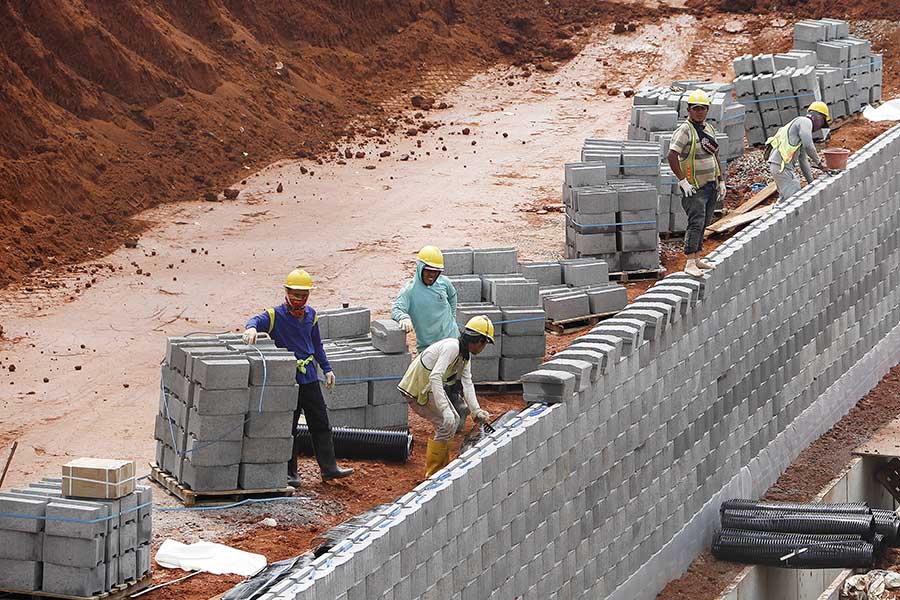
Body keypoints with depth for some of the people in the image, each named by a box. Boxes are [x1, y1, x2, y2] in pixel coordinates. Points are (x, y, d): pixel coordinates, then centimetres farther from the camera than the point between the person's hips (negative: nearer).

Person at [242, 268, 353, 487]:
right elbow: (257, 320, -29)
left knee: (321, 425, 8)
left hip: (310, 379, 5)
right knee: (287, 429, 2)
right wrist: (251, 328, -52)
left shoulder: (311, 315, 9)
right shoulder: (276, 315, -9)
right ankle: (290, 473, 10)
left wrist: (326, 369, 21)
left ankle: (329, 468, 15)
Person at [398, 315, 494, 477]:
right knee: (447, 422, -12)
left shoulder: (466, 354, 6)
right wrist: (445, 409, -38)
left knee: (454, 421, 13)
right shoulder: (452, 347, -26)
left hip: (429, 388, 10)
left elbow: (467, 384, 1)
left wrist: (476, 411, -12)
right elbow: (435, 377, -34)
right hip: (416, 389, -10)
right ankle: (432, 473, -3)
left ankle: (442, 468, 23)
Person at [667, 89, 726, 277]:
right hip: (694, 188, -8)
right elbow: (672, 156, -22)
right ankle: (690, 263, -15)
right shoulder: (684, 130, -14)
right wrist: (682, 181, -21)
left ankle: (697, 259, 21)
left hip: (710, 185, 8)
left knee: (704, 223, 12)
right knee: (696, 223, -14)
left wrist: (721, 181, 18)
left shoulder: (709, 129, 13)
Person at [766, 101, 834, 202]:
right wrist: (818, 162, -2)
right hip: (782, 166, -10)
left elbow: (803, 160, 30)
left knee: (784, 199, 17)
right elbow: (808, 146, -17)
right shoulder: (805, 122, -3)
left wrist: (811, 182, 30)